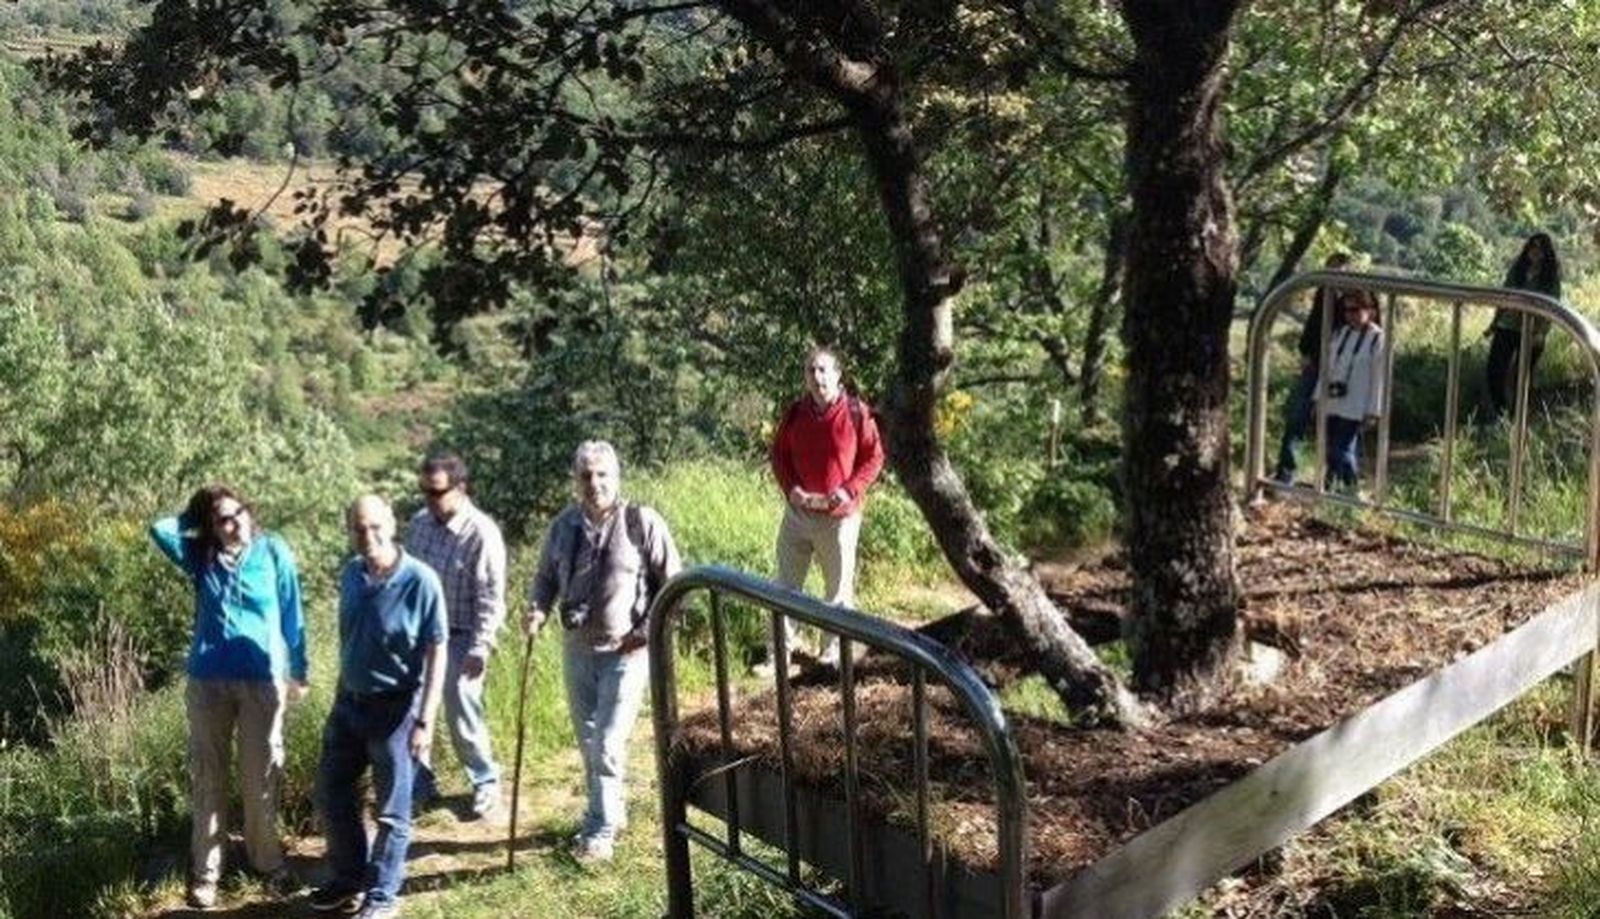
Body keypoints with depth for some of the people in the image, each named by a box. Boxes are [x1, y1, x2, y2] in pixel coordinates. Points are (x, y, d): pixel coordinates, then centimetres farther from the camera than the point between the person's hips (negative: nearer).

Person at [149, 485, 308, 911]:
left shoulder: (274, 552, -1)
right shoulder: (201, 556, 4)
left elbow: (291, 614, 4)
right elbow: (160, 529, -12)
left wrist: (298, 671, 7)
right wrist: (196, 519, 1)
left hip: (262, 680, -1)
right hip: (208, 680, 1)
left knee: (261, 778, 8)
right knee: (207, 779, 7)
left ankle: (267, 860, 24)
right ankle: (204, 871, 16)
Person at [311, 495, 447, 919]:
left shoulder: (420, 581, -19)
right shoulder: (351, 574, 0)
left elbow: (436, 653, -16)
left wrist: (425, 720, -19)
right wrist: (341, 693, 17)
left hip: (394, 708, -7)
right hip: (348, 701, 7)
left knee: (392, 810, 6)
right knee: (331, 793, 16)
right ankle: (349, 880, 34)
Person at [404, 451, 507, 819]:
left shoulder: (481, 534, -18)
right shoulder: (419, 524, 0)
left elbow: (490, 599, -16)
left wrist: (479, 648, -19)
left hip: (460, 637, -6)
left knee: (461, 713, -3)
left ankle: (486, 781, 19)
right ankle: (419, 782, 26)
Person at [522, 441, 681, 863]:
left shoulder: (642, 522, -12)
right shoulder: (564, 525, 1)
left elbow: (673, 582, -6)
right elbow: (546, 577, 14)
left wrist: (650, 630, -12)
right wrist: (538, 608, -6)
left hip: (626, 651, -5)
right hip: (577, 648, 5)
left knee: (607, 743, -7)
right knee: (588, 742, 16)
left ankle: (602, 830, 6)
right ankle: (611, 810, 36)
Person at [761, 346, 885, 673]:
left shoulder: (856, 413, -8)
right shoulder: (794, 413, 1)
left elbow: (874, 457, -3)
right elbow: (779, 454, 10)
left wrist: (850, 490, -15)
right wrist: (790, 488, -7)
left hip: (840, 515, -3)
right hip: (798, 512, 3)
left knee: (839, 585, 8)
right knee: (786, 583, 6)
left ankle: (835, 648, 22)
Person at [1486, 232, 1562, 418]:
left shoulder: (1551, 275, -4)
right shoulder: (1517, 268, 5)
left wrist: (1541, 333, -19)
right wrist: (1495, 322, 11)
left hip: (1531, 332, -3)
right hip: (1507, 326, 3)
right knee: (1494, 370, -5)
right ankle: (1498, 411, 10)